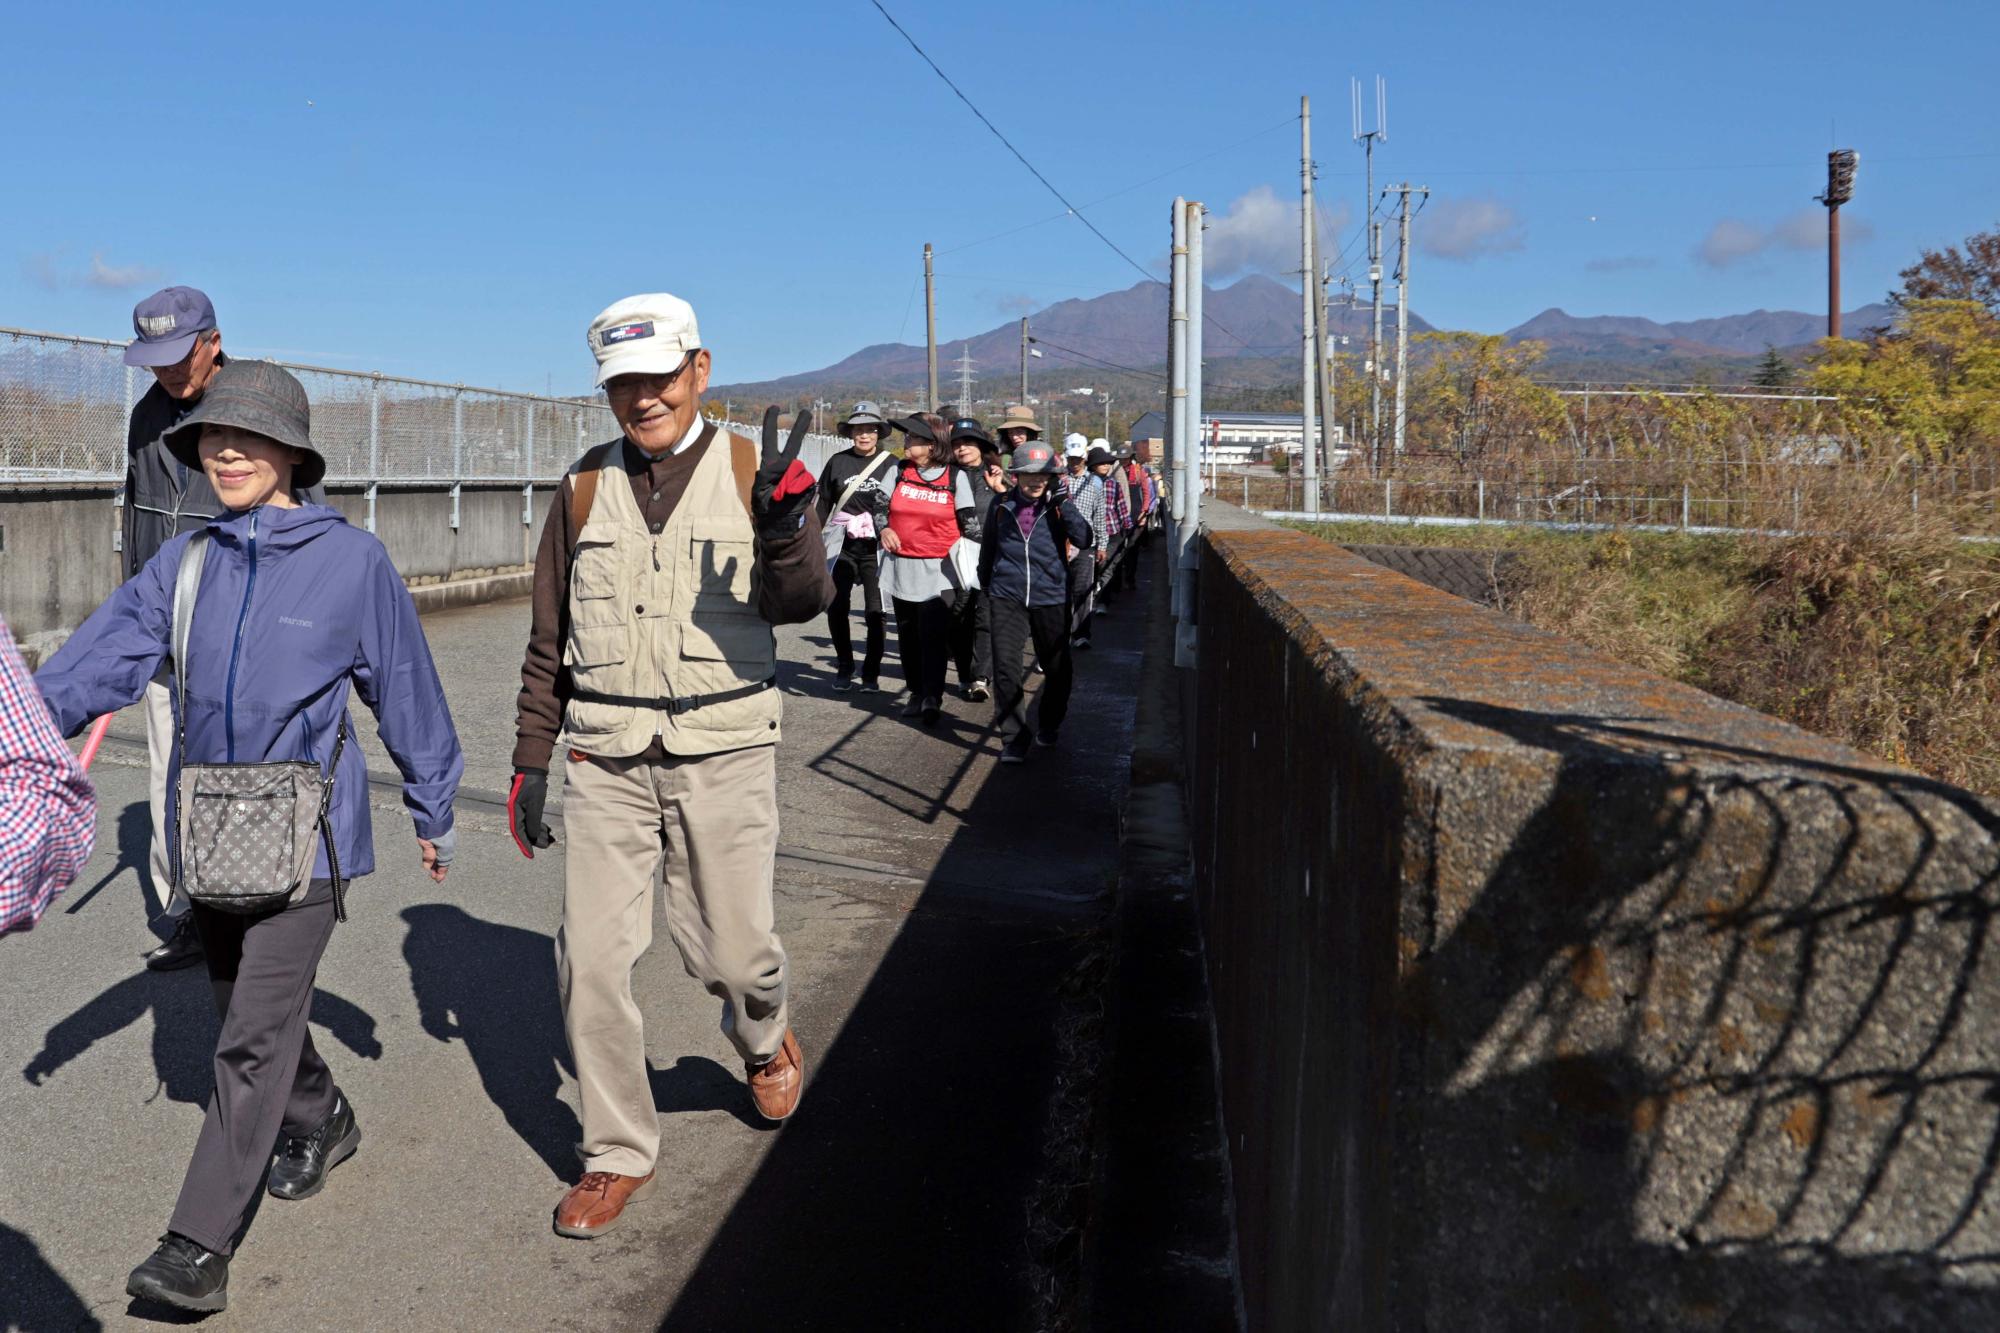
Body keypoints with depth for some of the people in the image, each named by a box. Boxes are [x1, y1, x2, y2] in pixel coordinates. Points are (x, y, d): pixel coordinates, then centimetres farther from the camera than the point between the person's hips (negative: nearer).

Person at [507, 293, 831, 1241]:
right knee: (591, 957, 0)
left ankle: (765, 1037, 39)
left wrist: (785, 533, -36)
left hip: (722, 753, -2)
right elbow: (549, 640, 13)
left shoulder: (748, 472, -1)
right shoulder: (587, 486, 7)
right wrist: (529, 761, 12)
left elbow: (798, 604, -16)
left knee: (730, 948, 2)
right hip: (606, 757, 2)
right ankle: (618, 1155, 18)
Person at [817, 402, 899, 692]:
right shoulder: (838, 462, 6)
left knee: (876, 610, -3)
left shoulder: (892, 464, 2)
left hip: (876, 547, -2)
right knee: (836, 607, 0)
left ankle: (871, 672, 10)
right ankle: (844, 667, 18)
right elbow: (823, 503, 13)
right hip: (843, 545, 2)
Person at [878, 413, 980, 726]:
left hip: (938, 570, -4)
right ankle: (917, 693, 20)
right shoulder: (899, 472, 6)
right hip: (901, 565, 4)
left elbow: (969, 521, 4)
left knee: (934, 633, -13)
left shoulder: (955, 477, 0)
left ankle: (932, 697, -15)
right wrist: (884, 529, -4)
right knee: (908, 633, 9)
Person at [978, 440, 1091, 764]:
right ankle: (1014, 736, -2)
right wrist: (986, 585, 26)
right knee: (1006, 665, -11)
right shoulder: (1001, 505, 3)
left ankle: (1050, 724, 37)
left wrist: (1063, 503, -25)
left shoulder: (1057, 507, -2)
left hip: (1051, 597, 0)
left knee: (1057, 667, 13)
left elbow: (1086, 539, -18)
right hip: (1008, 597, 0)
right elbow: (988, 547, 18)